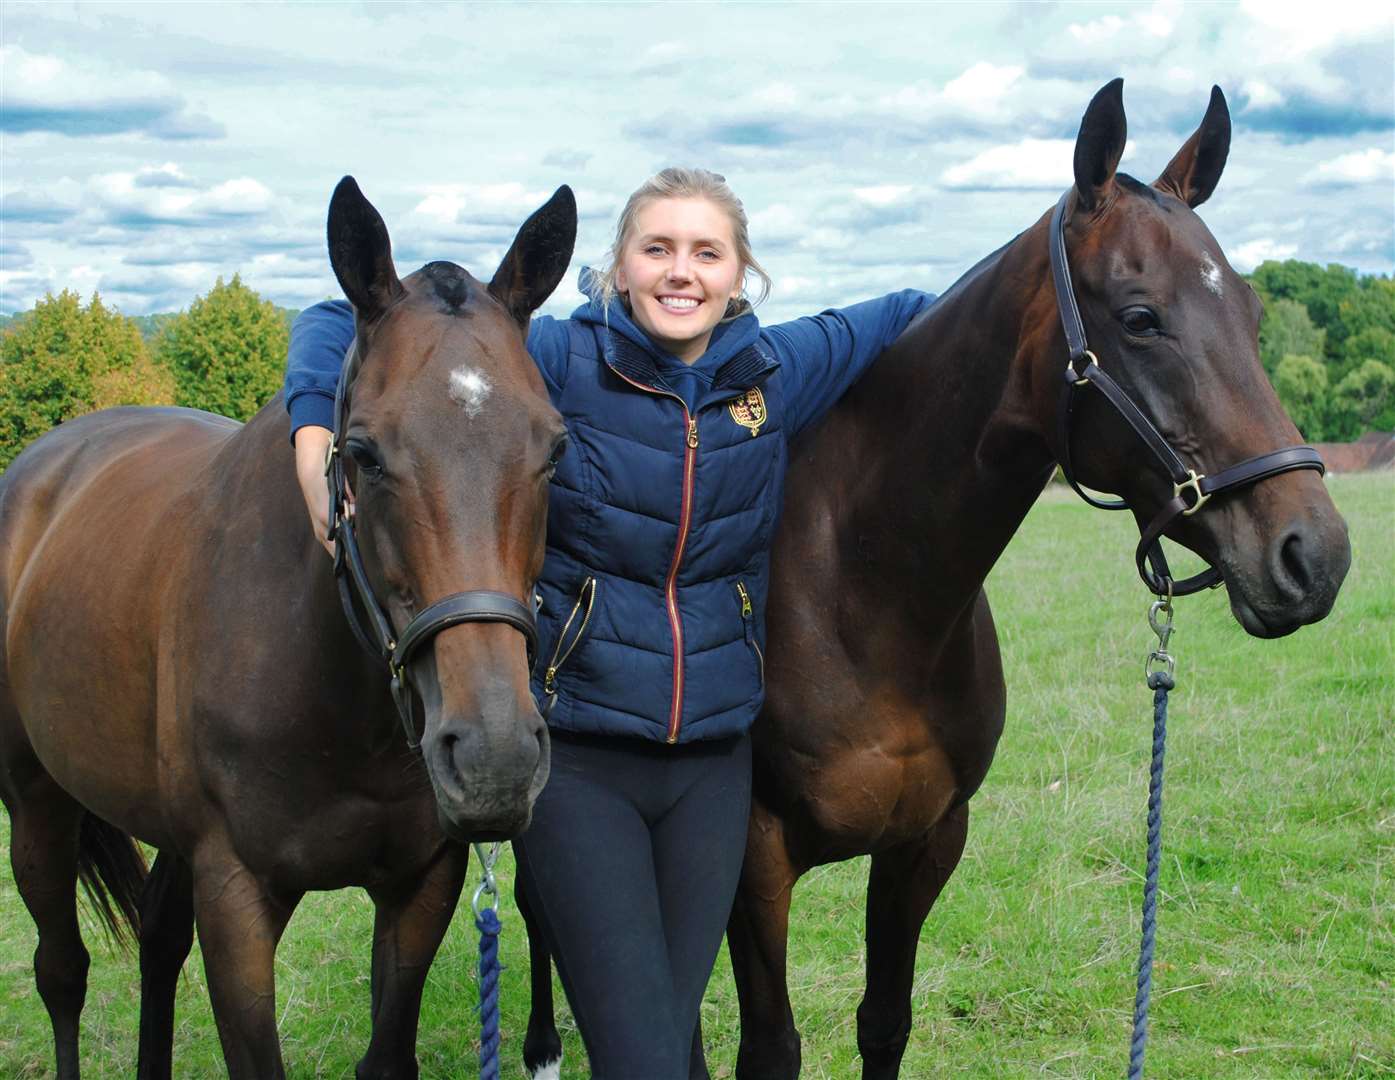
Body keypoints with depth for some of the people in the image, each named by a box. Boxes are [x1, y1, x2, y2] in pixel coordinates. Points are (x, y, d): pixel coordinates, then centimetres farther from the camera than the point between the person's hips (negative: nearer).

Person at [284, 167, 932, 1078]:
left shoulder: (782, 371, 2)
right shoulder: (557, 361, -9)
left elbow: (918, 314, 19)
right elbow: (350, 324, -7)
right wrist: (316, 446, -22)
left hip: (714, 763, 4)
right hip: (577, 761, -4)